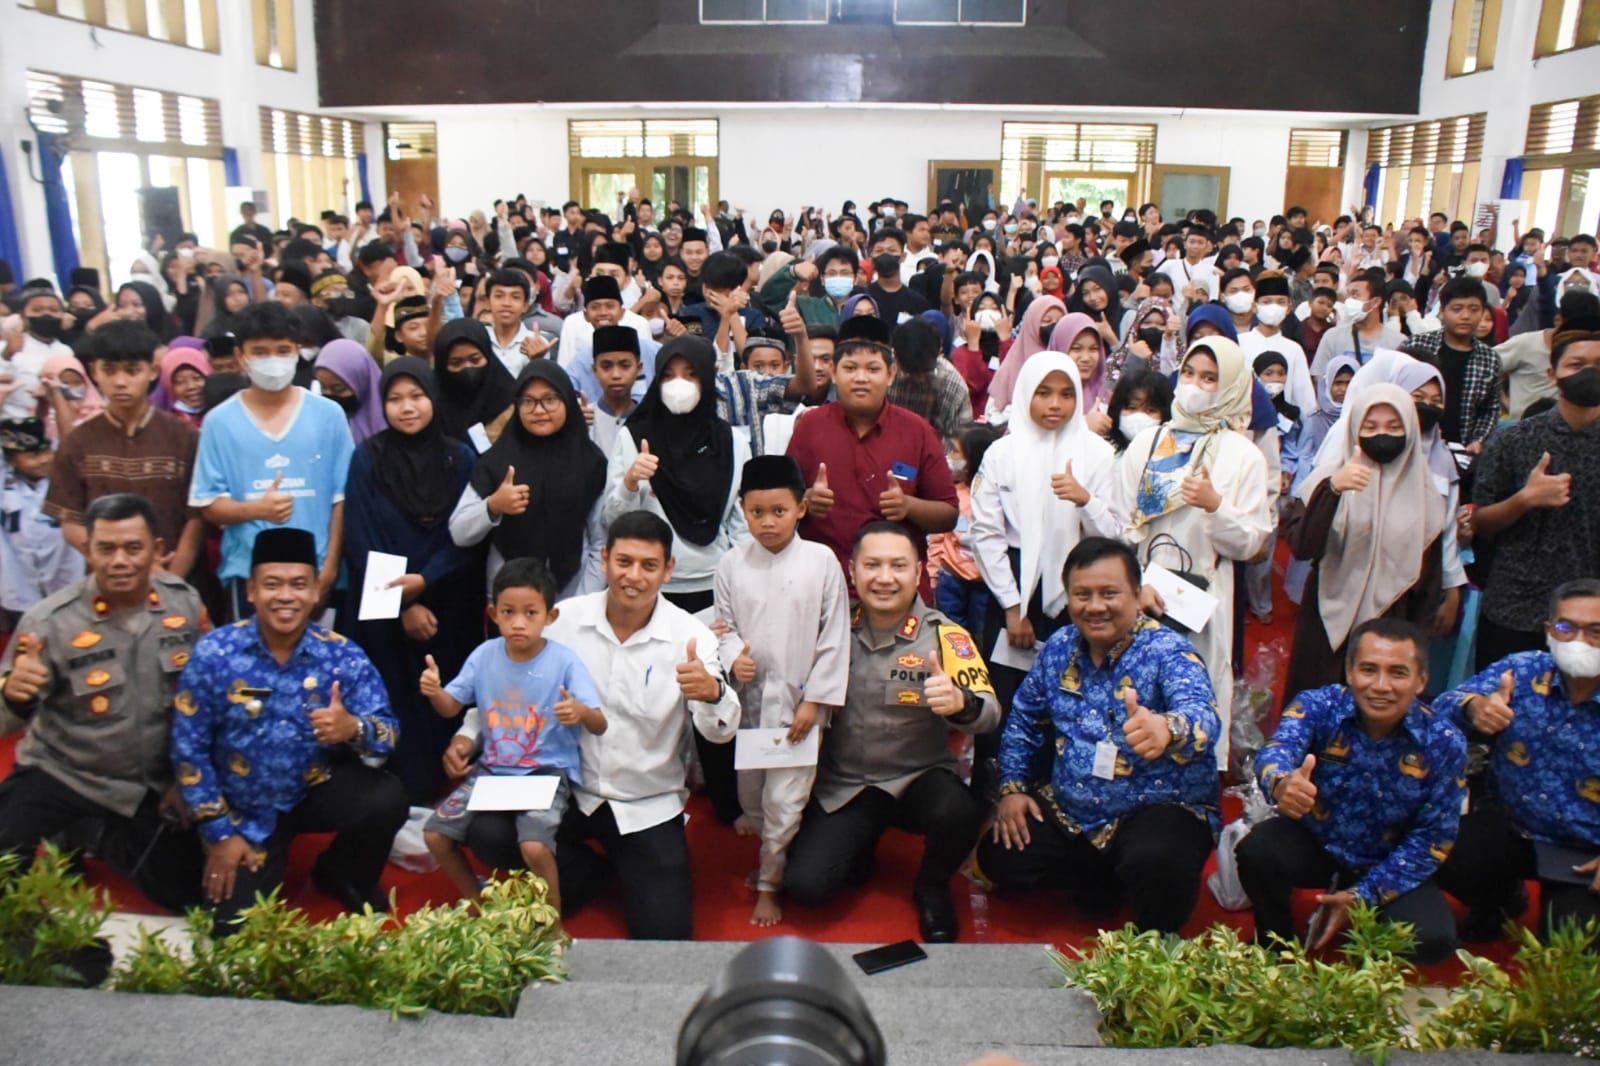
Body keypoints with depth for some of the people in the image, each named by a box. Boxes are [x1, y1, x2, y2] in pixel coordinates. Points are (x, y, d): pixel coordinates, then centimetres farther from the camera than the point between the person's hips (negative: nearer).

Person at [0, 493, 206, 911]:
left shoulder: (185, 602, -9)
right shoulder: (49, 620, -17)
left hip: (154, 783, 3)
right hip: (61, 773, -2)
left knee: (181, 891, 6)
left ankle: (109, 840, 32)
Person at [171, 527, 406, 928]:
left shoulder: (343, 657, -14)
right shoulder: (213, 654, -15)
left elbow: (388, 734, -16)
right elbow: (189, 750, -9)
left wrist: (354, 729, -41)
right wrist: (220, 833, -8)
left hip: (319, 789, 1)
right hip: (245, 811, 0)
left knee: (387, 798, -27)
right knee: (235, 925, -9)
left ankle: (343, 877, 6)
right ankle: (270, 859, 27)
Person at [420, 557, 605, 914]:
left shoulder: (565, 661, -15)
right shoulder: (484, 655, -4)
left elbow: (600, 727, -16)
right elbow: (452, 708, 6)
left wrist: (581, 712, -39)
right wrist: (435, 692, -17)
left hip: (548, 772, -5)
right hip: (493, 768, 5)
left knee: (534, 846, -27)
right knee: (434, 833, -2)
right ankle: (478, 902, 25)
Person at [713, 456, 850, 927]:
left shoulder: (821, 561, -8)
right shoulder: (732, 564, -2)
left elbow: (834, 638, -5)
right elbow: (724, 625, 6)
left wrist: (815, 700, -7)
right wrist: (733, 657, -17)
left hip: (799, 699, -3)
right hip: (747, 696, 3)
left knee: (784, 799, -1)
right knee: (748, 790, 19)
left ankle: (769, 883, 17)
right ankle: (768, 851, 48)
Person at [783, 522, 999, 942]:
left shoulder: (944, 635, -10)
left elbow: (989, 713, -19)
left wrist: (960, 703, -44)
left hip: (918, 778, -1)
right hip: (841, 785, 1)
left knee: (958, 812, -32)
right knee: (805, 885, -16)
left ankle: (932, 889, 4)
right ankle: (857, 848, 20)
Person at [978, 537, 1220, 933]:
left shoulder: (1167, 651, -16)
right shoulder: (1059, 647, 2)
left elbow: (1201, 714, -37)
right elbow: (1023, 720, 15)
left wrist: (1167, 728, -61)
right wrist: (1012, 788, 4)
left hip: (1161, 809, -6)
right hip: (1069, 812, 6)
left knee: (1154, 868, -35)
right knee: (998, 858, -7)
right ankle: (1105, 879, 16)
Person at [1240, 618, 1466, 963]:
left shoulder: (1443, 743, -17)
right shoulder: (1318, 706, -21)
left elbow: (1433, 838, -13)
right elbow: (1277, 749, -41)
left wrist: (1366, 895, -18)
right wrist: (1282, 784, -68)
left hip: (1389, 864, 1)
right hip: (1315, 841, 0)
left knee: (1433, 939, -24)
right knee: (1256, 851, -29)